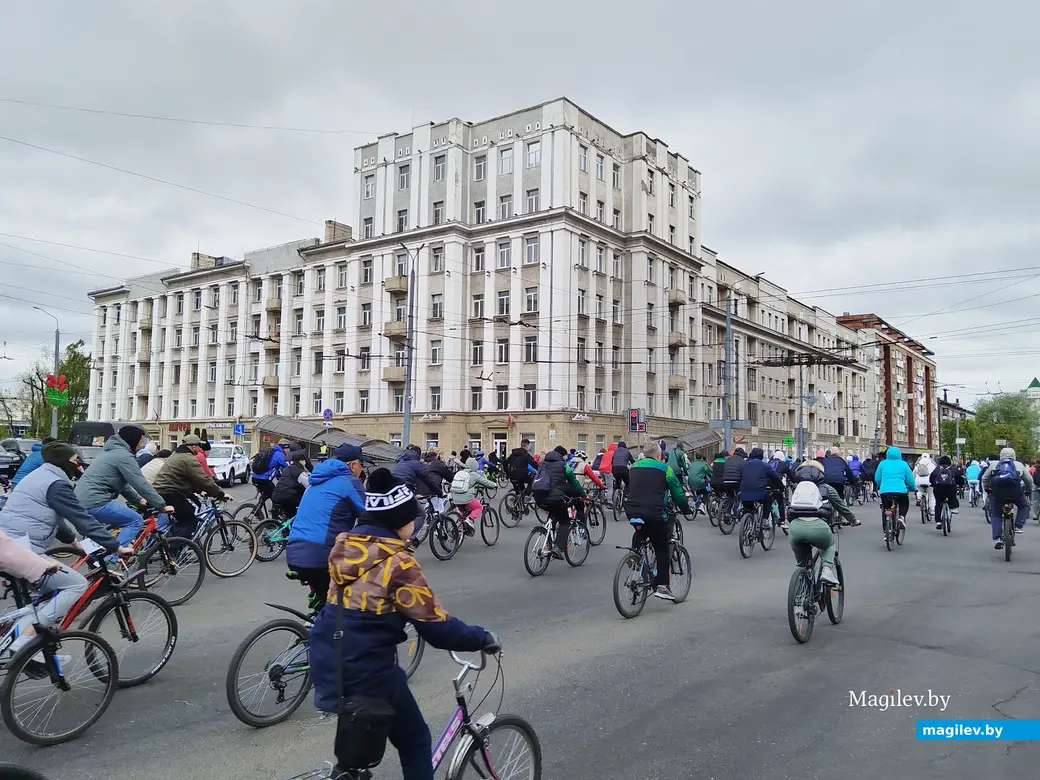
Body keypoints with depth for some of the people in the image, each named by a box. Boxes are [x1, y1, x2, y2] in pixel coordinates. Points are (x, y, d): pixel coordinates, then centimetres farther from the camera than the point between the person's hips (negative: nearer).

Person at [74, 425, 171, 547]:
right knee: (136, 521, -5)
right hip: (94, 502, -11)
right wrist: (162, 505, -10)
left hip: (81, 500, 11)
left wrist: (138, 499, 22)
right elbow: (142, 485, -15)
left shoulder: (112, 451, 19)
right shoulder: (124, 456, -12)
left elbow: (122, 484, 26)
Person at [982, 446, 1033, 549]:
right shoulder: (1019, 465, 22)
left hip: (997, 491, 0)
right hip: (1015, 491, 0)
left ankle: (997, 539, 1)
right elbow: (1029, 480, 27)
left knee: (995, 514, 14)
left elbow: (985, 478, 24)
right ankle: (1018, 526, 15)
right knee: (1024, 506, 30)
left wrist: (986, 488, 39)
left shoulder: (994, 464, 22)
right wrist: (1028, 491, 42)